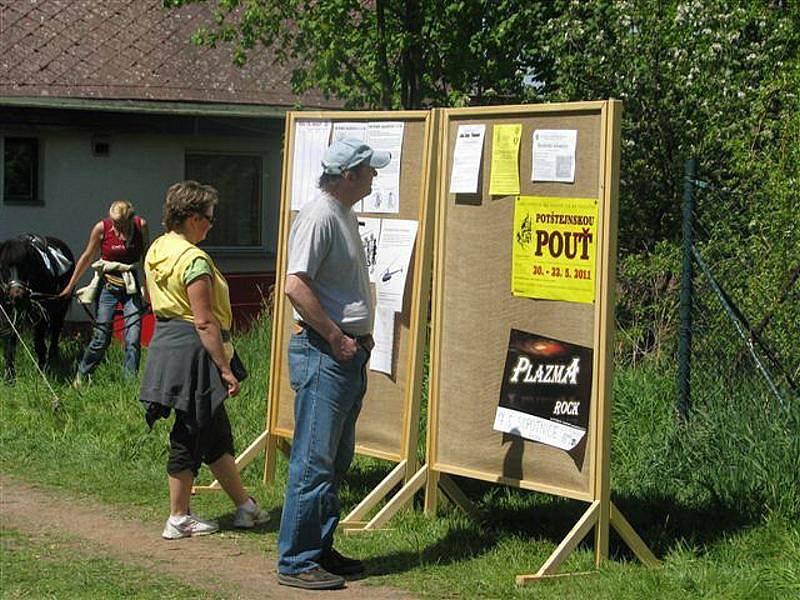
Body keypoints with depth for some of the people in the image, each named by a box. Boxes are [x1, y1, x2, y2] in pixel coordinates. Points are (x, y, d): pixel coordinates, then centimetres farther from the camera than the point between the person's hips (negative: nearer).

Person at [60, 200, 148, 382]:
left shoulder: (141, 225, -6)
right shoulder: (101, 228, -9)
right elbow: (87, 257, 3)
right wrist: (70, 286, 9)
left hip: (131, 287, 1)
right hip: (108, 285, -1)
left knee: (133, 340, -8)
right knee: (101, 338, 0)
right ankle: (80, 377, 20)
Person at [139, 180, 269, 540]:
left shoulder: (156, 250, 9)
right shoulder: (194, 260, -20)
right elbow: (205, 322, -22)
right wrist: (225, 368, -18)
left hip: (165, 344, 10)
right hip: (192, 351, -10)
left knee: (217, 432, 15)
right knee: (191, 435, 2)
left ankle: (244, 507, 22)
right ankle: (178, 520, 14)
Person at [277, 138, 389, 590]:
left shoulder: (346, 215, 17)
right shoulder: (319, 217, -15)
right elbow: (296, 285, -24)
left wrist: (362, 334, 13)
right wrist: (336, 338, -19)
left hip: (349, 354, 10)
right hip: (323, 354, -10)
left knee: (336, 460, 15)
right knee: (314, 461, -7)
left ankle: (320, 549, 24)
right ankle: (296, 562, -1)